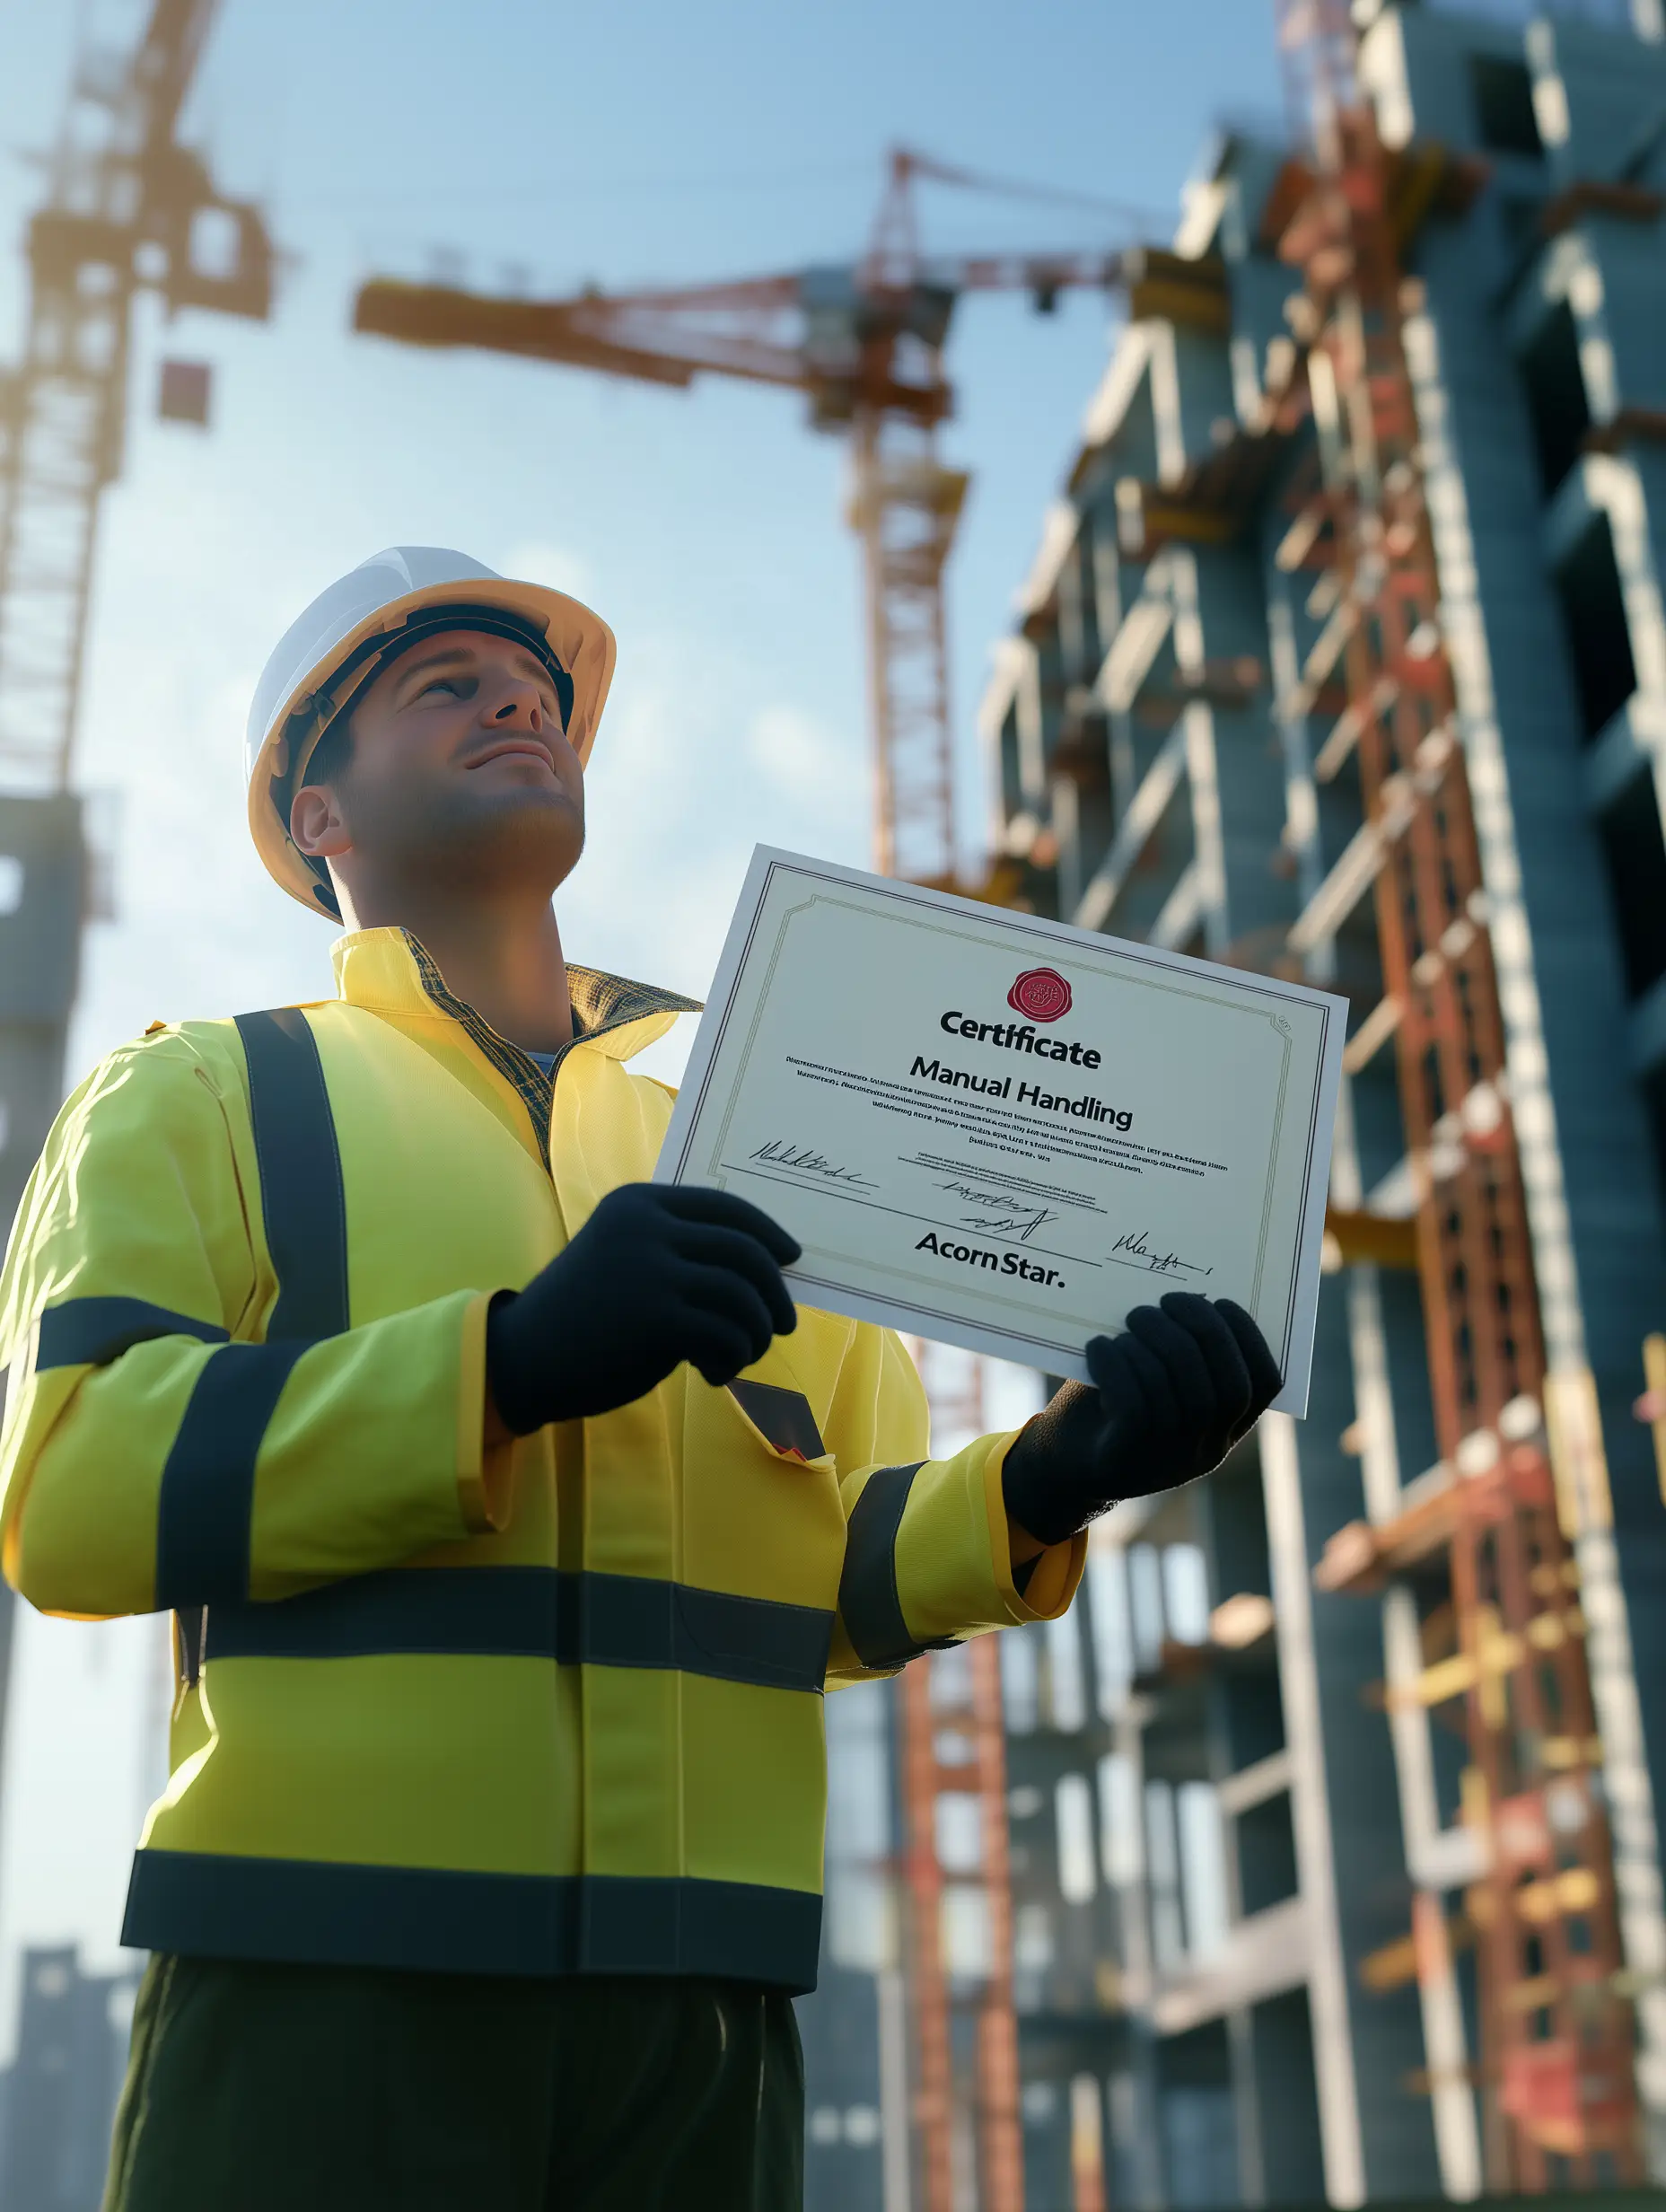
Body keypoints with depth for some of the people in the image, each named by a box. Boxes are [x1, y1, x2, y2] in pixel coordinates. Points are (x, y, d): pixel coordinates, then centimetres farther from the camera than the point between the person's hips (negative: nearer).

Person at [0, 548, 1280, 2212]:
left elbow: (847, 1578, 12)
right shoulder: (197, 1098, 8)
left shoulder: (743, 1162, 19)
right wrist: (514, 1358, -19)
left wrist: (1042, 1482, -9)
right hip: (325, 1989, -3)